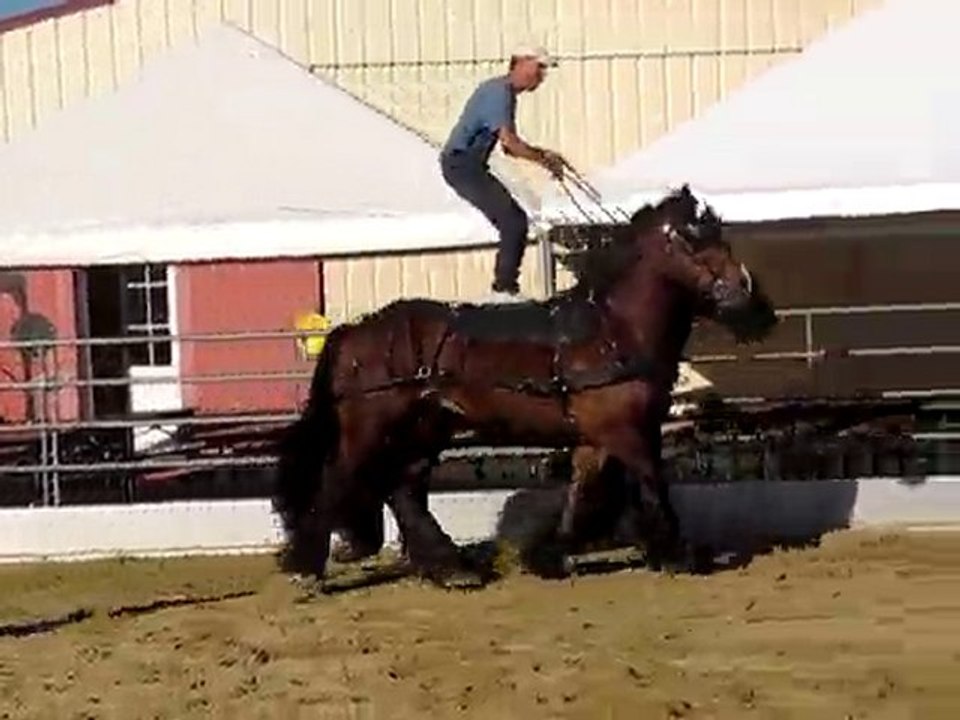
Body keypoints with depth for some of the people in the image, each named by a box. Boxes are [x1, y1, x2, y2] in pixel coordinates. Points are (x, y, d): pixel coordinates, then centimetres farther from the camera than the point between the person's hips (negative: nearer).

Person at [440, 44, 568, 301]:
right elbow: (508, 140, -26)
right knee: (514, 221, -13)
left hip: (471, 165, 10)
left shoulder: (507, 93, 16)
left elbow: (510, 147, 17)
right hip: (461, 164, -10)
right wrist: (543, 160, -20)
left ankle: (505, 287, 14)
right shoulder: (498, 91, -16)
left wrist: (543, 154, 3)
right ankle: (505, 289, -10)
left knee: (514, 221, 10)